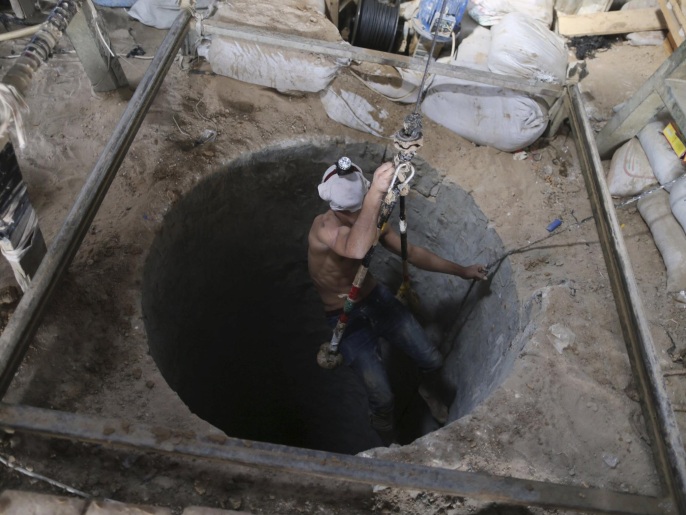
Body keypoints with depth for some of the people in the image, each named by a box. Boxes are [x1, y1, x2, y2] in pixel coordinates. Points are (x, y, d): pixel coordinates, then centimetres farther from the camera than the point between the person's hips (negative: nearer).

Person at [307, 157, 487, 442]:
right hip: (346, 318, -5)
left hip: (377, 298, 5)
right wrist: (375, 194, -64)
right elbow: (356, 250, -54)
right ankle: (389, 443, 25)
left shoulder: (372, 219, -8)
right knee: (382, 399, -11)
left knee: (433, 361, 4)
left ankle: (427, 391, 43)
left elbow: (411, 252, 3)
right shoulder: (323, 227, -30)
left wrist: (461, 270, 7)